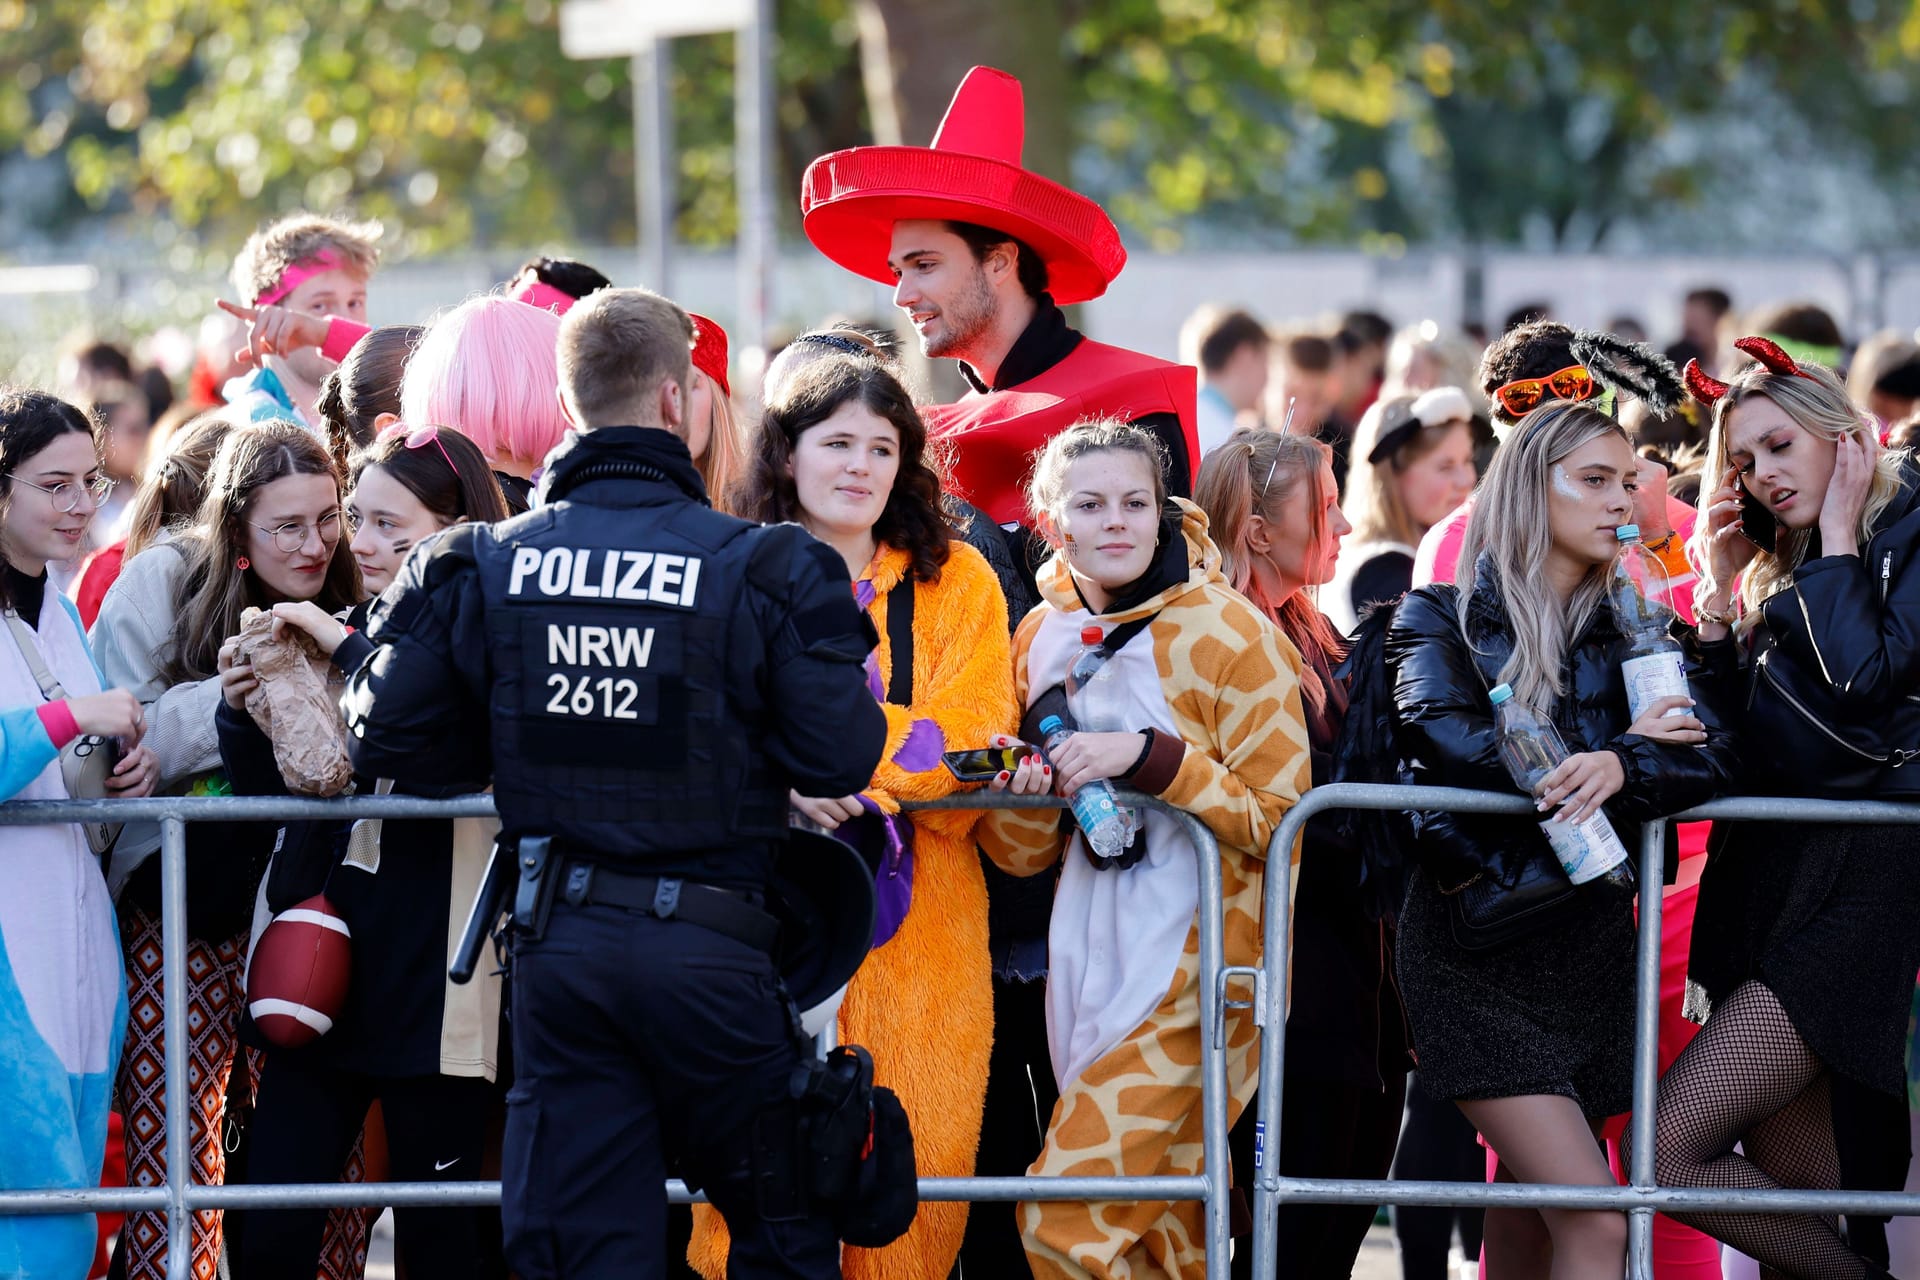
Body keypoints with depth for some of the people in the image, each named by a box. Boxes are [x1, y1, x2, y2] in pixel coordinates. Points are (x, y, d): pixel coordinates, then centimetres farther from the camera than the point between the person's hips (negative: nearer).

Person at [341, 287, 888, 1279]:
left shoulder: (480, 567, 0)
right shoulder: (763, 568, -8)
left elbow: (386, 737, 2)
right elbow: (841, 758, -10)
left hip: (556, 948, 3)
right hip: (712, 948, -2)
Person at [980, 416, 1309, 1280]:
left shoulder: (1229, 632, -8)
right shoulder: (1043, 635, 10)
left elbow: (1277, 821, -11)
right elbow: (1021, 853, 15)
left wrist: (1152, 757, -20)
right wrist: (1025, 797, -7)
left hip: (1197, 966, -6)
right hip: (1086, 958, 6)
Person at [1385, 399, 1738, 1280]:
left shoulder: (1625, 634, 14)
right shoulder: (1441, 619, 4)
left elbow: (1712, 758, -2)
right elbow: (1451, 744, -15)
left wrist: (1620, 769, -24)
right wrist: (1623, 743, -10)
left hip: (1590, 947, 5)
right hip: (1477, 947, -5)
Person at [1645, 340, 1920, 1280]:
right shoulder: (1787, 574, 20)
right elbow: (1728, 736, 15)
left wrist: (1837, 532, -7)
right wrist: (1718, 590, 8)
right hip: (1777, 891, 8)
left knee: (1668, 1151, -16)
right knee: (1791, 1196, 2)